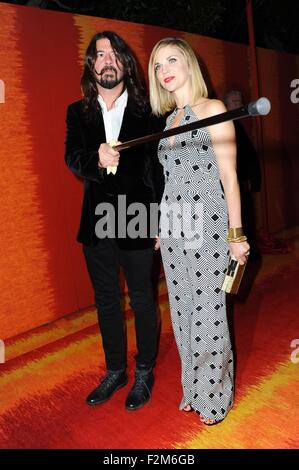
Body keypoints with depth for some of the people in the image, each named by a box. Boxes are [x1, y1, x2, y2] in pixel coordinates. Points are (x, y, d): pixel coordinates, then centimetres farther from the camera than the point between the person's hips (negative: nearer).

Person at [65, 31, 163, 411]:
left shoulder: (147, 111, -2)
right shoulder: (77, 112, 7)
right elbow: (72, 158, -7)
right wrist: (97, 159, -30)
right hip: (96, 223, 4)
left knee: (142, 299, 9)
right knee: (105, 300, 15)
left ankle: (144, 373, 30)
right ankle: (115, 370, 36)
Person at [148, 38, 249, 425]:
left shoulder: (213, 110, -5)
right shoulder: (165, 120, 13)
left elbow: (228, 177, -8)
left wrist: (236, 234, -10)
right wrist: (160, 227, 15)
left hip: (206, 226, -6)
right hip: (172, 226, 7)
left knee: (208, 312, 2)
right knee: (182, 310, 14)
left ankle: (214, 397, 24)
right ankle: (193, 388, 33)